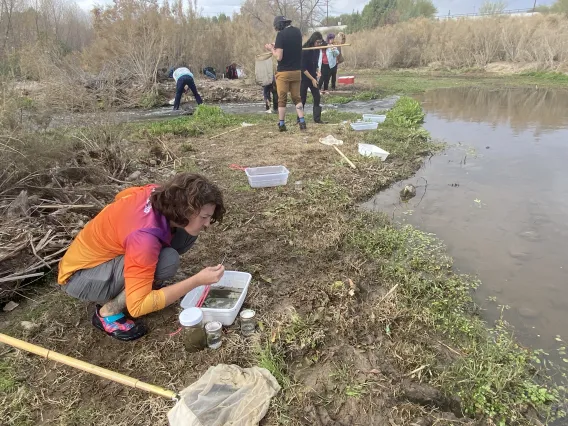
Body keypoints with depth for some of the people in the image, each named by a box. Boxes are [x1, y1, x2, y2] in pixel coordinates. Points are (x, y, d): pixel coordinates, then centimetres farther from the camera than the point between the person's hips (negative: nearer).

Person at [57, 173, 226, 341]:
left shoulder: (159, 194, -15)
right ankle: (108, 312, -11)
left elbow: (122, 196, 10)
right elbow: (137, 306, -36)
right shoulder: (145, 236, -38)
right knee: (167, 260, -32)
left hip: (102, 253, 7)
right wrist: (197, 280, -36)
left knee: (186, 233, -10)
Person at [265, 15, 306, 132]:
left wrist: (272, 49, -2)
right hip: (297, 71, 5)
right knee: (296, 97, 12)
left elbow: (279, 57, -19)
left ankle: (281, 124, 8)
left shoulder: (281, 35, -14)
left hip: (283, 72, -5)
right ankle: (302, 121, 2)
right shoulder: (297, 32, 6)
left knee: (282, 98, 5)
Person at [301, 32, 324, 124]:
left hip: (313, 77, 6)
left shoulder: (317, 50, 2)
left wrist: (316, 71, 1)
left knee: (317, 97, -1)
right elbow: (303, 68, -18)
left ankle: (317, 119, 4)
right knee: (302, 99, 1)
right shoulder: (305, 51, -18)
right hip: (304, 78, -6)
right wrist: (312, 79, -18)